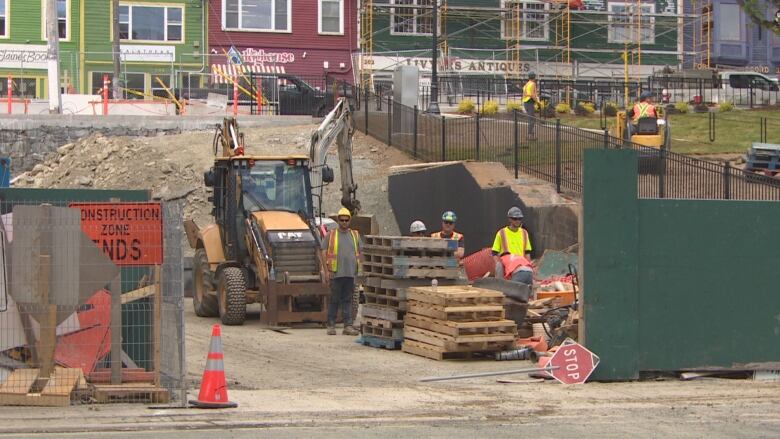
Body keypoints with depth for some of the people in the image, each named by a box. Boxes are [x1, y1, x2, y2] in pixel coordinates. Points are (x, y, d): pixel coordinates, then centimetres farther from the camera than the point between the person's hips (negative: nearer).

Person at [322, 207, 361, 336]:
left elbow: (360, 252, 18)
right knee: (334, 300, 1)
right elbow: (324, 252, 1)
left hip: (351, 273, 3)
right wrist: (328, 269, -7)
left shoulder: (355, 235, 14)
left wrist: (360, 268, 8)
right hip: (336, 273, -3)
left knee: (348, 300, 4)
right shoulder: (331, 235, 3)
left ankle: (348, 326, 4)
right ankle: (331, 325, 8)